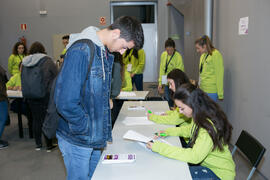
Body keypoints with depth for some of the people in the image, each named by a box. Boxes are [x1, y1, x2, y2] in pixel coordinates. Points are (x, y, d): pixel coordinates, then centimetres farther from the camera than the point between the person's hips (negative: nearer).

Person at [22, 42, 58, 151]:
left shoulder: (24, 62, 5)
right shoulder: (47, 61, -9)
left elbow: (23, 80, 13)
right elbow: (56, 77, -8)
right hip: (46, 96, -4)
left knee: (36, 119, 13)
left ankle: (38, 144, 23)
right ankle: (49, 145, 12)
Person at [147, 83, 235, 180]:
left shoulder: (209, 126, -31)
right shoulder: (199, 118, -3)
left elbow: (194, 157, -34)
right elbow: (190, 129, 18)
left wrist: (160, 148, -32)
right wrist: (168, 131, 1)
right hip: (203, 161, 8)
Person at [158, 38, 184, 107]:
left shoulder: (178, 57, -14)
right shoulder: (163, 55, 2)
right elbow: (162, 70, 8)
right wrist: (160, 83, 5)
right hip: (166, 84, 5)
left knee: (174, 103, -3)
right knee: (167, 101, 10)